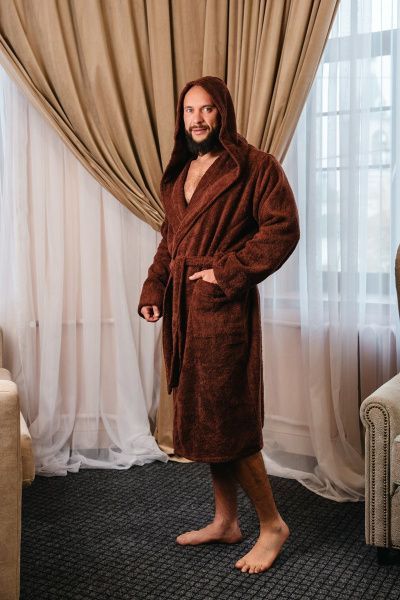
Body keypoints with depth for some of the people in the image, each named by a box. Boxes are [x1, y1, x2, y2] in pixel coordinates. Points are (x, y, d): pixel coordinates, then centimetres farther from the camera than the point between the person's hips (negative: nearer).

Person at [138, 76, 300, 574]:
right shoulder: (179, 173, 16)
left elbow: (283, 229, -14)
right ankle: (225, 521, 26)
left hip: (223, 306, -8)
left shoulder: (255, 166, -6)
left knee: (225, 418, -5)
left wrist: (228, 272, -17)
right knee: (200, 416, 12)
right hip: (182, 308, 8)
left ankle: (272, 524, 13)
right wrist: (152, 290, 8)